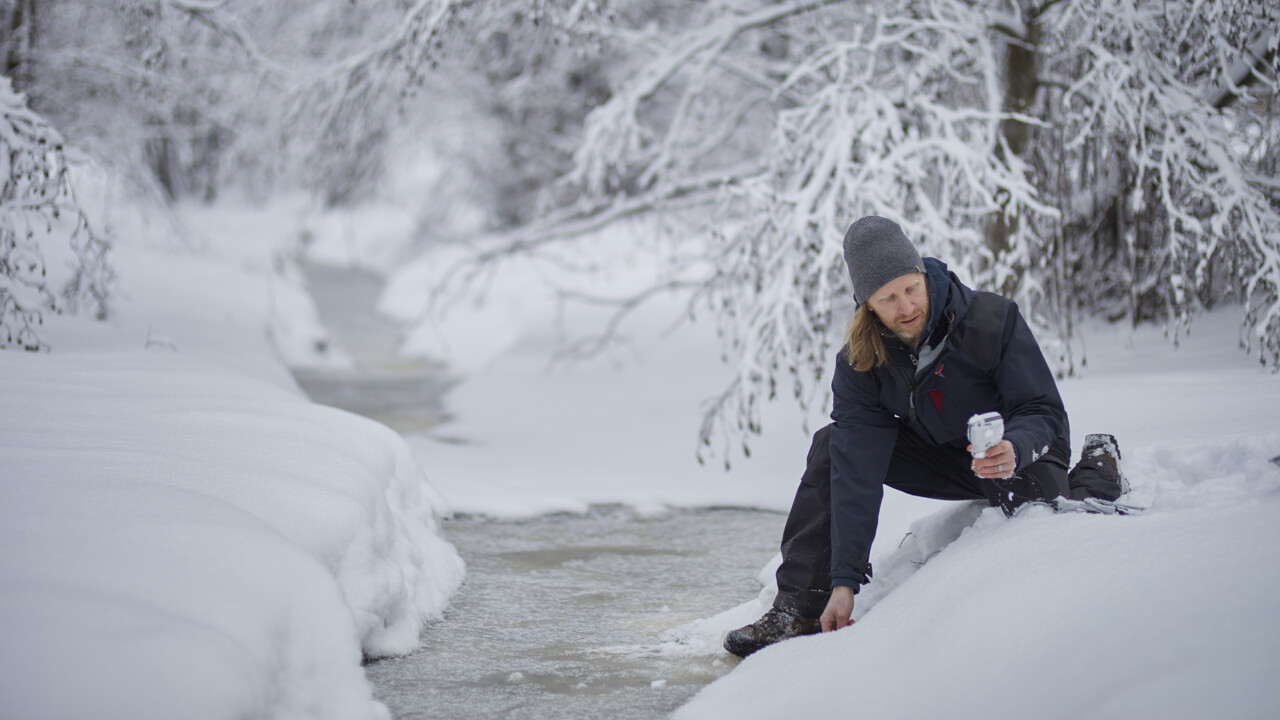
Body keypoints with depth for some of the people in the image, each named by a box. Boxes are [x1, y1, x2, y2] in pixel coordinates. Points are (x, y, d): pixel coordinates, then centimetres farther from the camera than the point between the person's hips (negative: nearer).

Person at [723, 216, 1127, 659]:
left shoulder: (993, 321, -27)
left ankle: (1097, 470, 8)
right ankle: (799, 609, -15)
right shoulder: (858, 365, -19)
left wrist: (1014, 449, -47)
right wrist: (844, 580, -32)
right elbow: (857, 473, -24)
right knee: (832, 449, -15)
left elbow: (1044, 411, -22)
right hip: (944, 458, 3)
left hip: (1022, 455, -3)